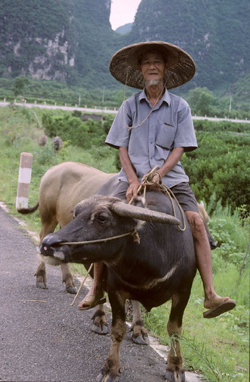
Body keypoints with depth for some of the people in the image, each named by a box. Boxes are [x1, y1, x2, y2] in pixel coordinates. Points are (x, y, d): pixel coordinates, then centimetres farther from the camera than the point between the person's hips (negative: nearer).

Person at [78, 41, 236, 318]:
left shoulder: (179, 107, 7)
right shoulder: (129, 106, 9)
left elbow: (180, 148, 1)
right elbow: (122, 147, 5)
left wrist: (159, 174, -15)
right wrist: (133, 180, -11)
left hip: (171, 176, 0)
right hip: (133, 175, 1)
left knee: (195, 221, -21)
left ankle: (210, 295, -18)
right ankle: (96, 289, -2)